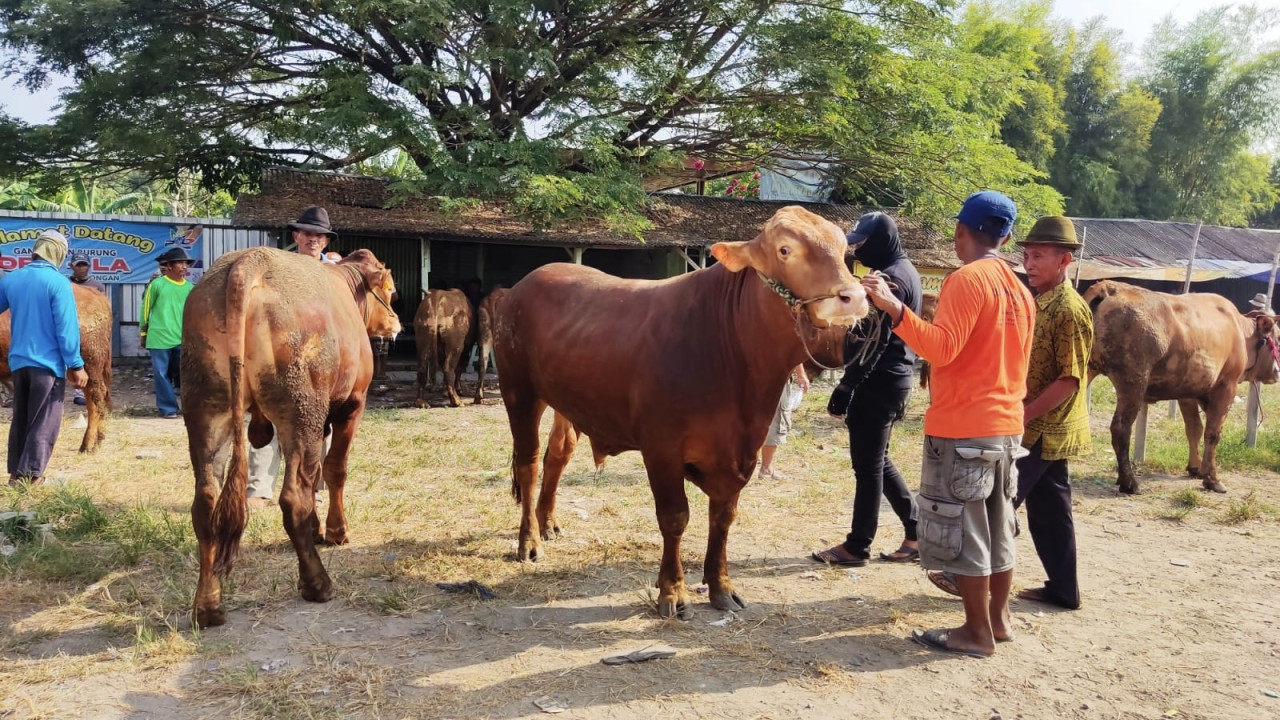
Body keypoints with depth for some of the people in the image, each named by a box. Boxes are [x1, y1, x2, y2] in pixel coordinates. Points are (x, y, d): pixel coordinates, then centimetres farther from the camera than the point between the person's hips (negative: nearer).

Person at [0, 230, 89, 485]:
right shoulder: (58, 282, -14)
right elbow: (66, 328, -15)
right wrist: (76, 365, -10)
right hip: (48, 363, -6)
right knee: (44, 424, 2)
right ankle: (28, 477, 1)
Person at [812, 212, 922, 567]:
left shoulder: (889, 278, -18)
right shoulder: (905, 271, 14)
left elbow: (872, 344, -22)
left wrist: (845, 388, -20)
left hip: (878, 382, -10)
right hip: (893, 379, 10)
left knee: (868, 465, -1)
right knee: (878, 461, 17)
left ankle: (857, 547, 9)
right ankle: (917, 532, 21)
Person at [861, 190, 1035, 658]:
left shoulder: (967, 280, -14)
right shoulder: (1019, 289, 13)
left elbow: (940, 347, -25)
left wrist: (893, 307, -32)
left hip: (961, 429, -9)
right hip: (1006, 425, 9)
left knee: (961, 531, 0)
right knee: (997, 527, 16)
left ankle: (977, 633, 7)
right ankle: (998, 620, 25)